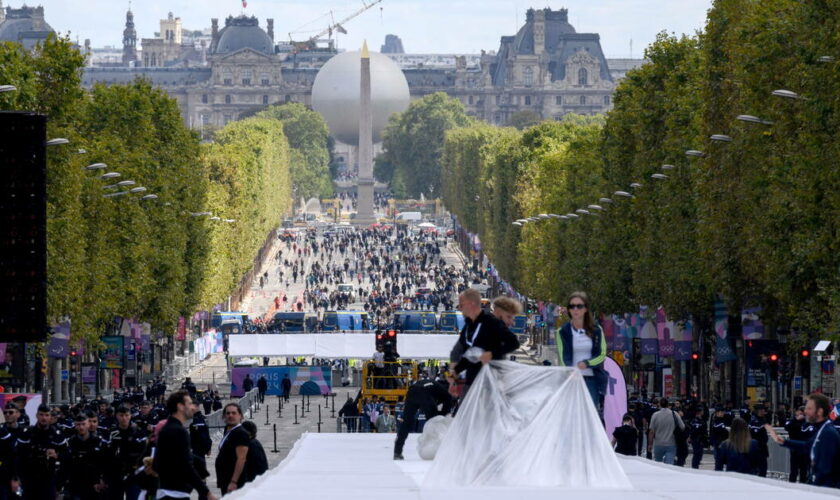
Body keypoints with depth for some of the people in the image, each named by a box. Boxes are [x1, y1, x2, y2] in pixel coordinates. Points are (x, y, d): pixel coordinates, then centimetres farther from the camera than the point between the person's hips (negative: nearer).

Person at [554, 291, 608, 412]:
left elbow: (602, 355, 6)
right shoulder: (563, 332, 4)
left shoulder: (596, 331, 7)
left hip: (592, 379, 1)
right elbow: (563, 358, -5)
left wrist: (586, 363, -14)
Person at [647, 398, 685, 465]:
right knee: (669, 464, -5)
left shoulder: (655, 415, -7)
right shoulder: (674, 414, -5)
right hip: (671, 444, 0)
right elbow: (682, 427, 0)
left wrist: (650, 444, 3)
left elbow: (651, 431, -6)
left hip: (658, 445, 0)